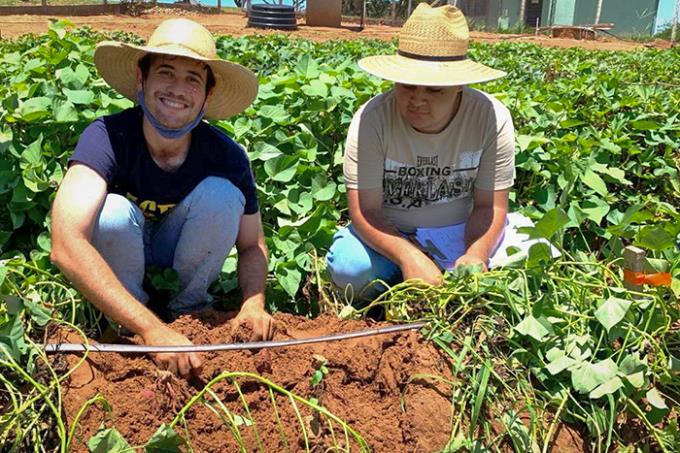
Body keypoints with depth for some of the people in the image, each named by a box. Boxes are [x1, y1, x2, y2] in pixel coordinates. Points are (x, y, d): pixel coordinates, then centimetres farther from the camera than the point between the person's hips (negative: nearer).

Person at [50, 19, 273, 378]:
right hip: (114, 258, -1)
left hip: (180, 258, 2)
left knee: (223, 195, -26)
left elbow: (252, 244, -9)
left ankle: (189, 305, -4)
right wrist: (152, 329, -52)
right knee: (112, 212, -34)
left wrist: (254, 302, -32)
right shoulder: (107, 137, -30)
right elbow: (66, 244, -44)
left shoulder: (226, 155, -22)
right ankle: (128, 325, -8)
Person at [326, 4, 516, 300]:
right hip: (390, 235, -1)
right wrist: (409, 256, -40)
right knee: (349, 267, -33)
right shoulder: (371, 120, -22)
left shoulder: (492, 118, -17)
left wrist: (476, 254, -33)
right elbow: (365, 211, -22)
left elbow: (489, 206, -12)